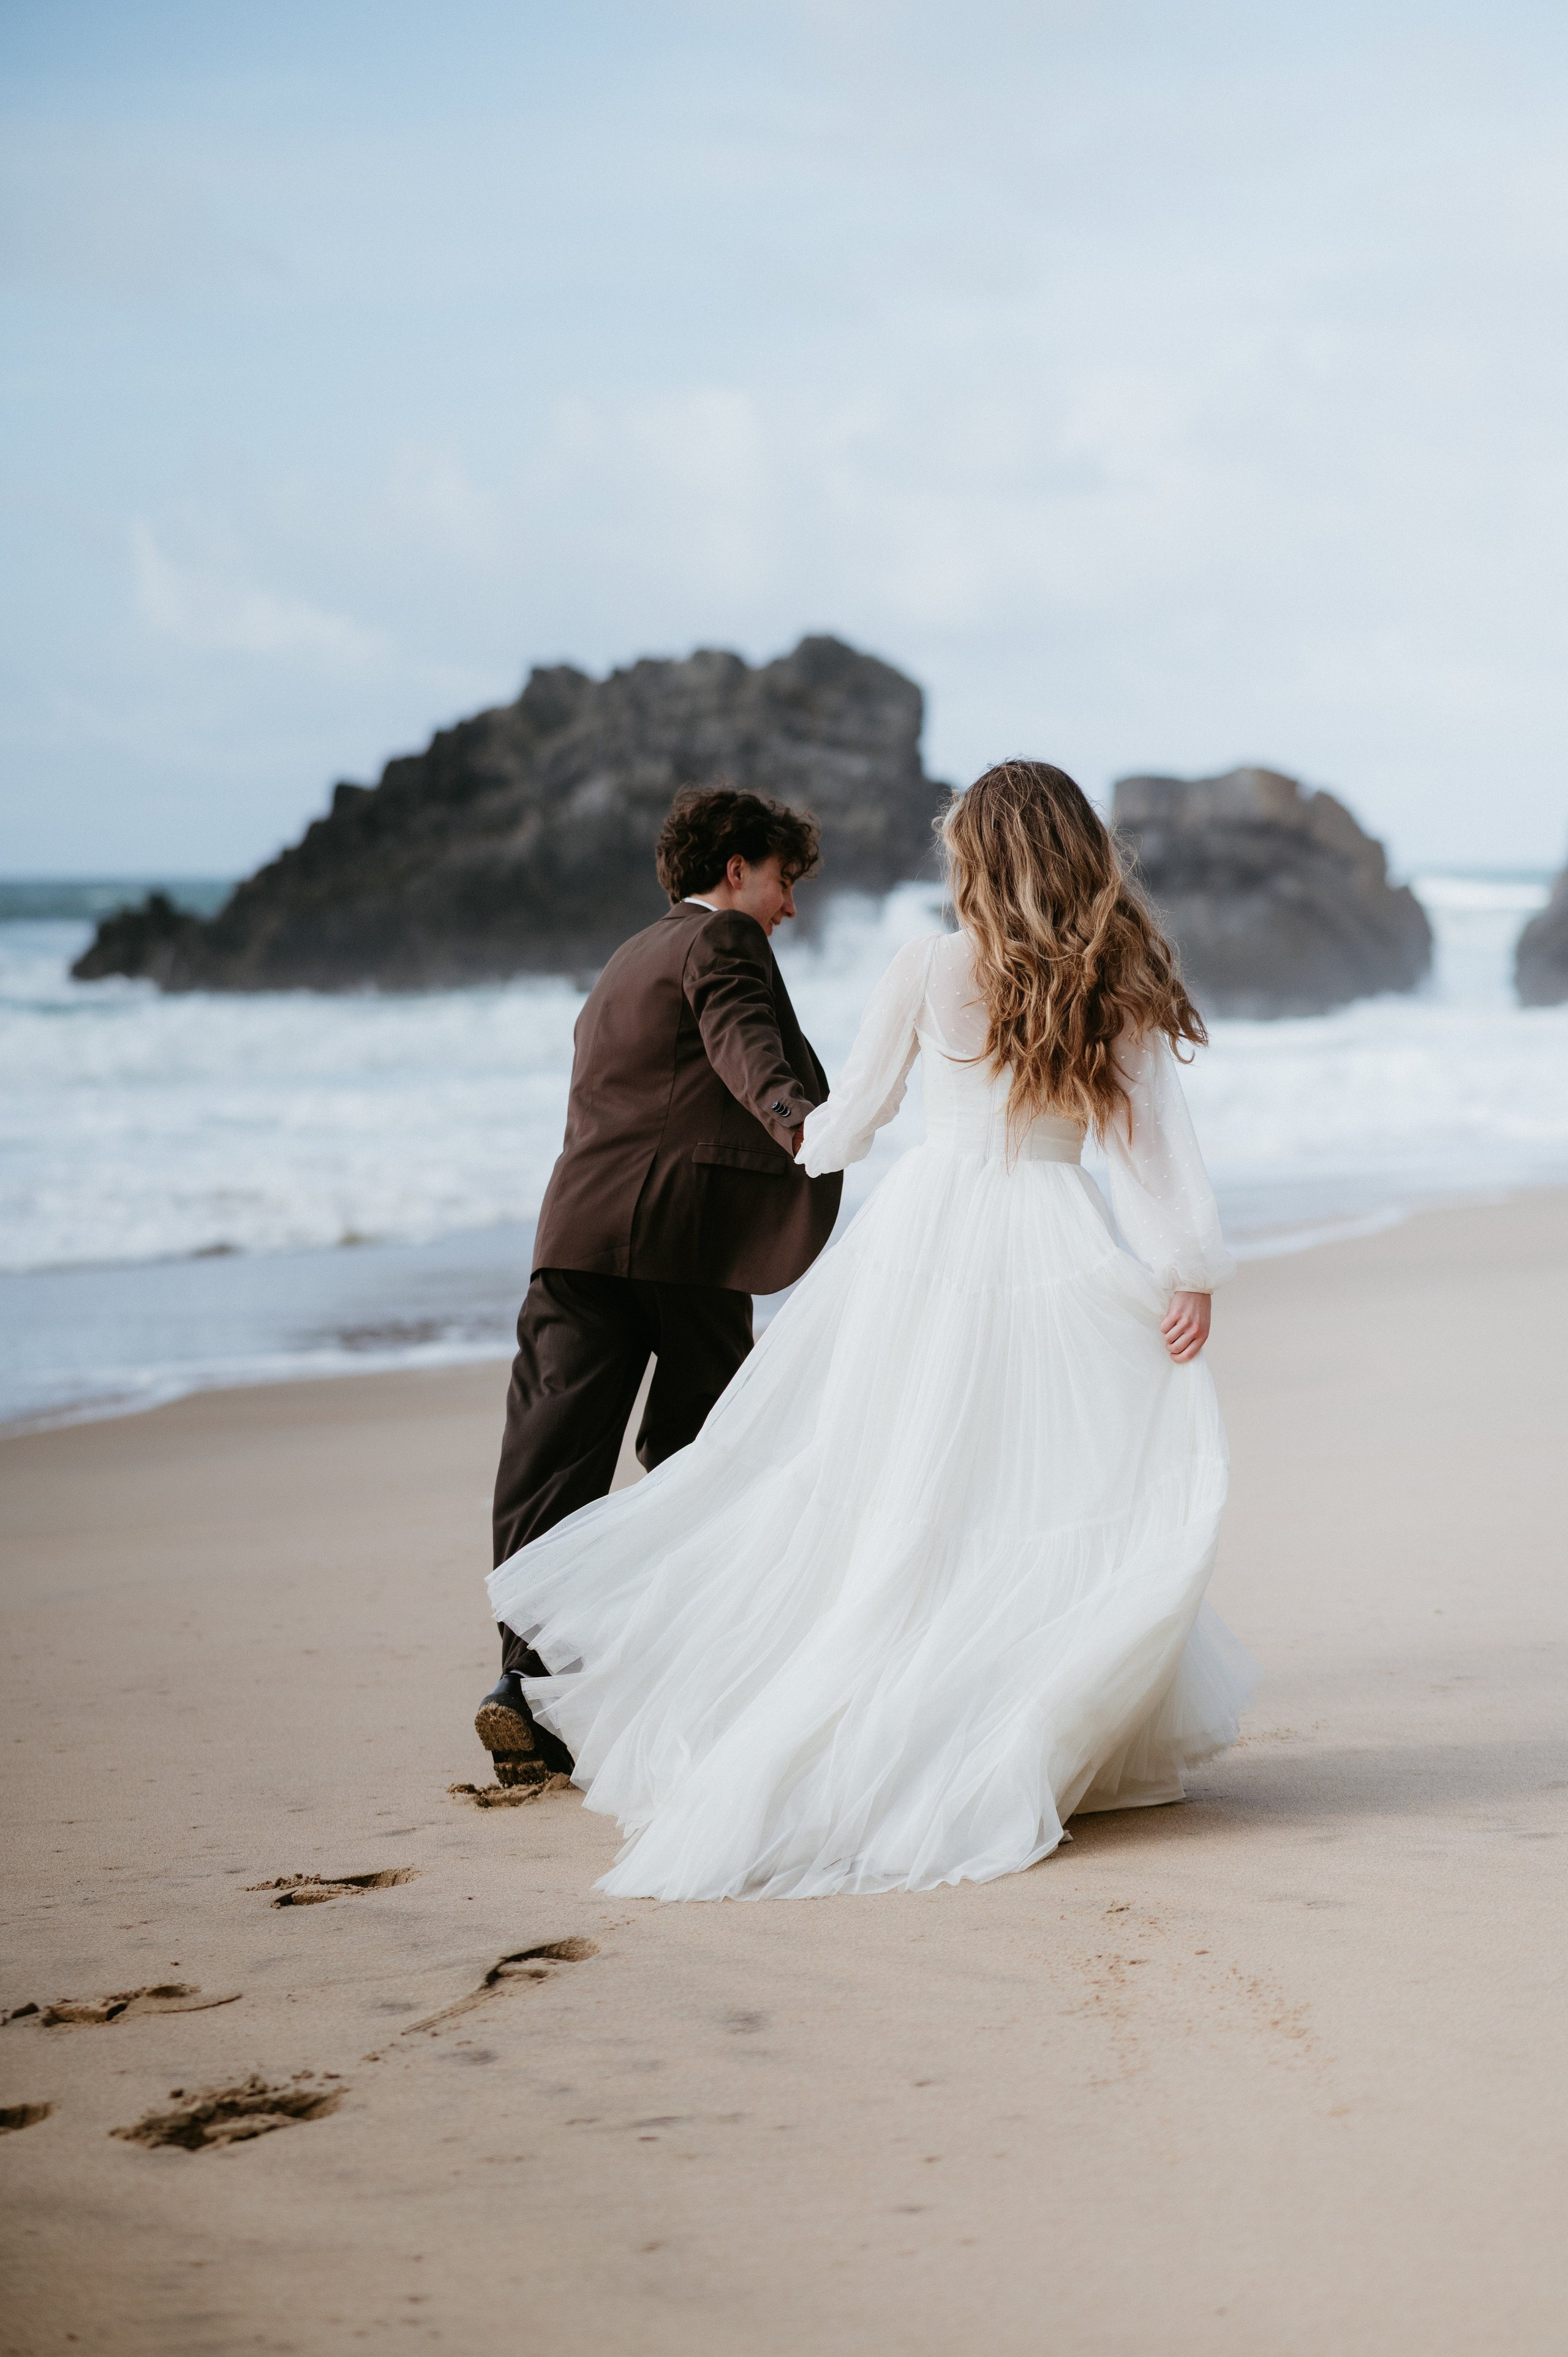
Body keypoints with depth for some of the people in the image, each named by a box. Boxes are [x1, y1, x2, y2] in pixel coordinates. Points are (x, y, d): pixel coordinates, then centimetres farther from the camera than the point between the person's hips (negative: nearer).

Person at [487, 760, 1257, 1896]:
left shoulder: (929, 967, 1)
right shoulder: (1124, 989, 1)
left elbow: (855, 1110, 11)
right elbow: (1158, 1143, -5)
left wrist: (816, 1141, 32)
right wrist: (1194, 1271, -6)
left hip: (929, 1227, 1)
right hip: (1053, 1250, -1)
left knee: (887, 1491, 10)